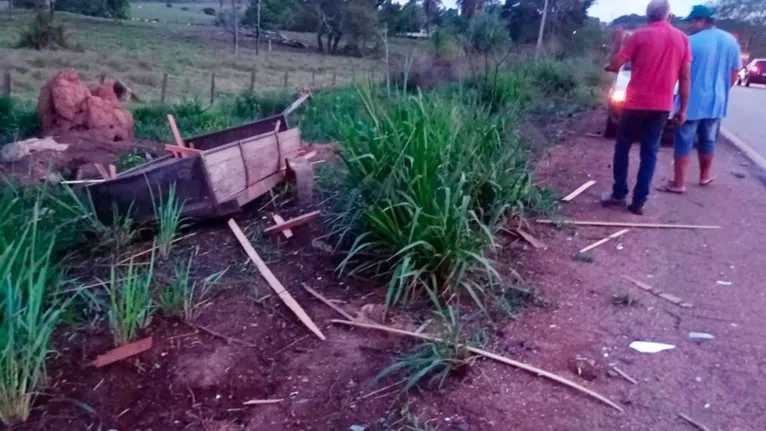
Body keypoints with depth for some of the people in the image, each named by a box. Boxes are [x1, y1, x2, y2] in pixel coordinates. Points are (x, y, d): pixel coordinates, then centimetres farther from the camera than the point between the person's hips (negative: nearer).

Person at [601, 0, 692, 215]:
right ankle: (639, 202, 6)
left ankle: (619, 194, 14)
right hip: (662, 106, 3)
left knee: (622, 147, 12)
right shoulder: (682, 38, 3)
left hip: (636, 103, -2)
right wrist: (683, 109, 8)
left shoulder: (640, 35, -6)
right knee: (650, 152, 7)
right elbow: (685, 78, 3)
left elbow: (614, 66, -6)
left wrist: (618, 40, 9)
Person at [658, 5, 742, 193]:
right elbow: (735, 73, 11)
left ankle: (679, 183, -3)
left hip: (692, 101, -6)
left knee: (684, 141, -2)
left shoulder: (692, 42, -13)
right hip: (716, 102, 6)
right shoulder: (731, 41, 6)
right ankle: (705, 176, 32)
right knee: (708, 141, 19)